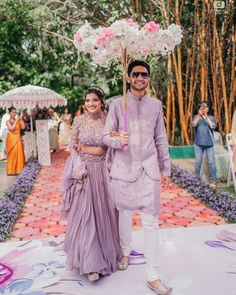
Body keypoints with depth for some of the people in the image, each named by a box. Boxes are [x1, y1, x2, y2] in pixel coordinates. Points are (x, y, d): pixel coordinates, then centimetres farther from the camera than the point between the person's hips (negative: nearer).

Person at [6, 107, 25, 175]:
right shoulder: (8, 121, -3)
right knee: (12, 154, -3)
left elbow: (23, 127, -3)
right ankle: (11, 170, 4)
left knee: (19, 153, 4)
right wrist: (16, 121, -17)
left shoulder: (18, 120, 6)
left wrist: (21, 120, -9)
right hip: (11, 139, -4)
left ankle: (18, 169, 13)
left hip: (18, 138, 4)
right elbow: (11, 128, -19)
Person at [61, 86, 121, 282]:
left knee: (103, 213, 11)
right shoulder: (79, 121, -1)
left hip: (103, 170, 1)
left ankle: (104, 254, 33)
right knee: (84, 215, -1)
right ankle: (91, 263, 9)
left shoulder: (108, 121, -1)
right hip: (84, 171, -1)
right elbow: (73, 147, 2)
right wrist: (77, 168, -8)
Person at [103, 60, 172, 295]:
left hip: (149, 169, 1)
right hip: (124, 168, -1)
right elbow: (106, 136, -1)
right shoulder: (117, 104, 1)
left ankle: (153, 276, 8)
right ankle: (125, 252, 39)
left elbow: (161, 139, 11)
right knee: (125, 214, 13)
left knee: (150, 222, 1)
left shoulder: (156, 105, 8)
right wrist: (118, 140, -24)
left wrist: (166, 169, 11)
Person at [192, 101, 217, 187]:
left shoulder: (211, 117, 9)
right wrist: (199, 115, -19)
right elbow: (194, 124, -11)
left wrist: (206, 116, -14)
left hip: (209, 143, 0)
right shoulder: (196, 117, 9)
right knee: (198, 162, 5)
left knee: (211, 162, -3)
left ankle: (213, 180, 2)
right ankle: (196, 179, 14)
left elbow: (213, 126, -9)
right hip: (198, 143, 1)